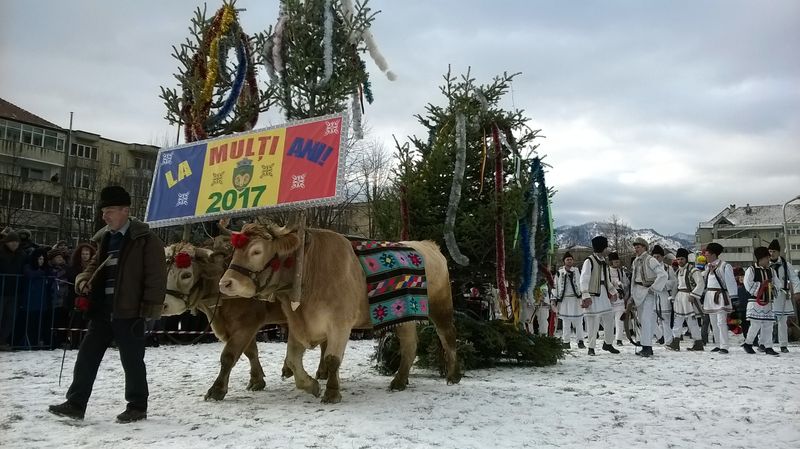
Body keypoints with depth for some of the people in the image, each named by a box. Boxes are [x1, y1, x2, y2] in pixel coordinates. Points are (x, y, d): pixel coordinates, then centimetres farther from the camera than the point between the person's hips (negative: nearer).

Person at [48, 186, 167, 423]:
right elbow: (94, 266, 24)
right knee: (87, 356, 8)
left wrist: (151, 307, -16)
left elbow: (156, 276, -11)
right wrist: (83, 280, 2)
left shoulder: (145, 239, -8)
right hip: (102, 309, 7)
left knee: (132, 360, 2)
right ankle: (76, 404, 18)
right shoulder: (105, 238, 14)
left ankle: (137, 407, 15)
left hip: (129, 311, -7)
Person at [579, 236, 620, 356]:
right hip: (593, 296, -8)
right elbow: (584, 280, -15)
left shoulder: (604, 262, 14)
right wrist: (586, 296, -21)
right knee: (593, 323, -4)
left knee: (609, 319, 10)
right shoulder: (589, 261, -11)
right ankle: (591, 347, 7)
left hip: (604, 295, 8)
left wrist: (613, 291, 23)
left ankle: (608, 344, 26)